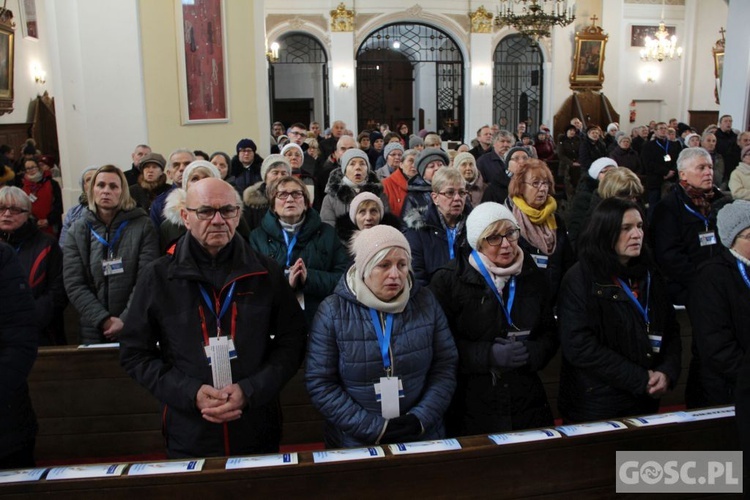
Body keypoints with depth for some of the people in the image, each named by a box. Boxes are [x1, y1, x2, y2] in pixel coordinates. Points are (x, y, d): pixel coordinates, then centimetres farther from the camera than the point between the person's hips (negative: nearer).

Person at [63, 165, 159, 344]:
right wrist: (103, 320, -13)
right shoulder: (78, 230, 5)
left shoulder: (142, 225, -2)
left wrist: (125, 320, -17)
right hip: (94, 329, 2)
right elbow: (73, 284, -2)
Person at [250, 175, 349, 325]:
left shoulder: (327, 233, 9)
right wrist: (285, 282, -17)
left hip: (320, 319, 1)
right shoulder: (258, 236, 8)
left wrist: (309, 278, -16)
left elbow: (345, 277, 0)